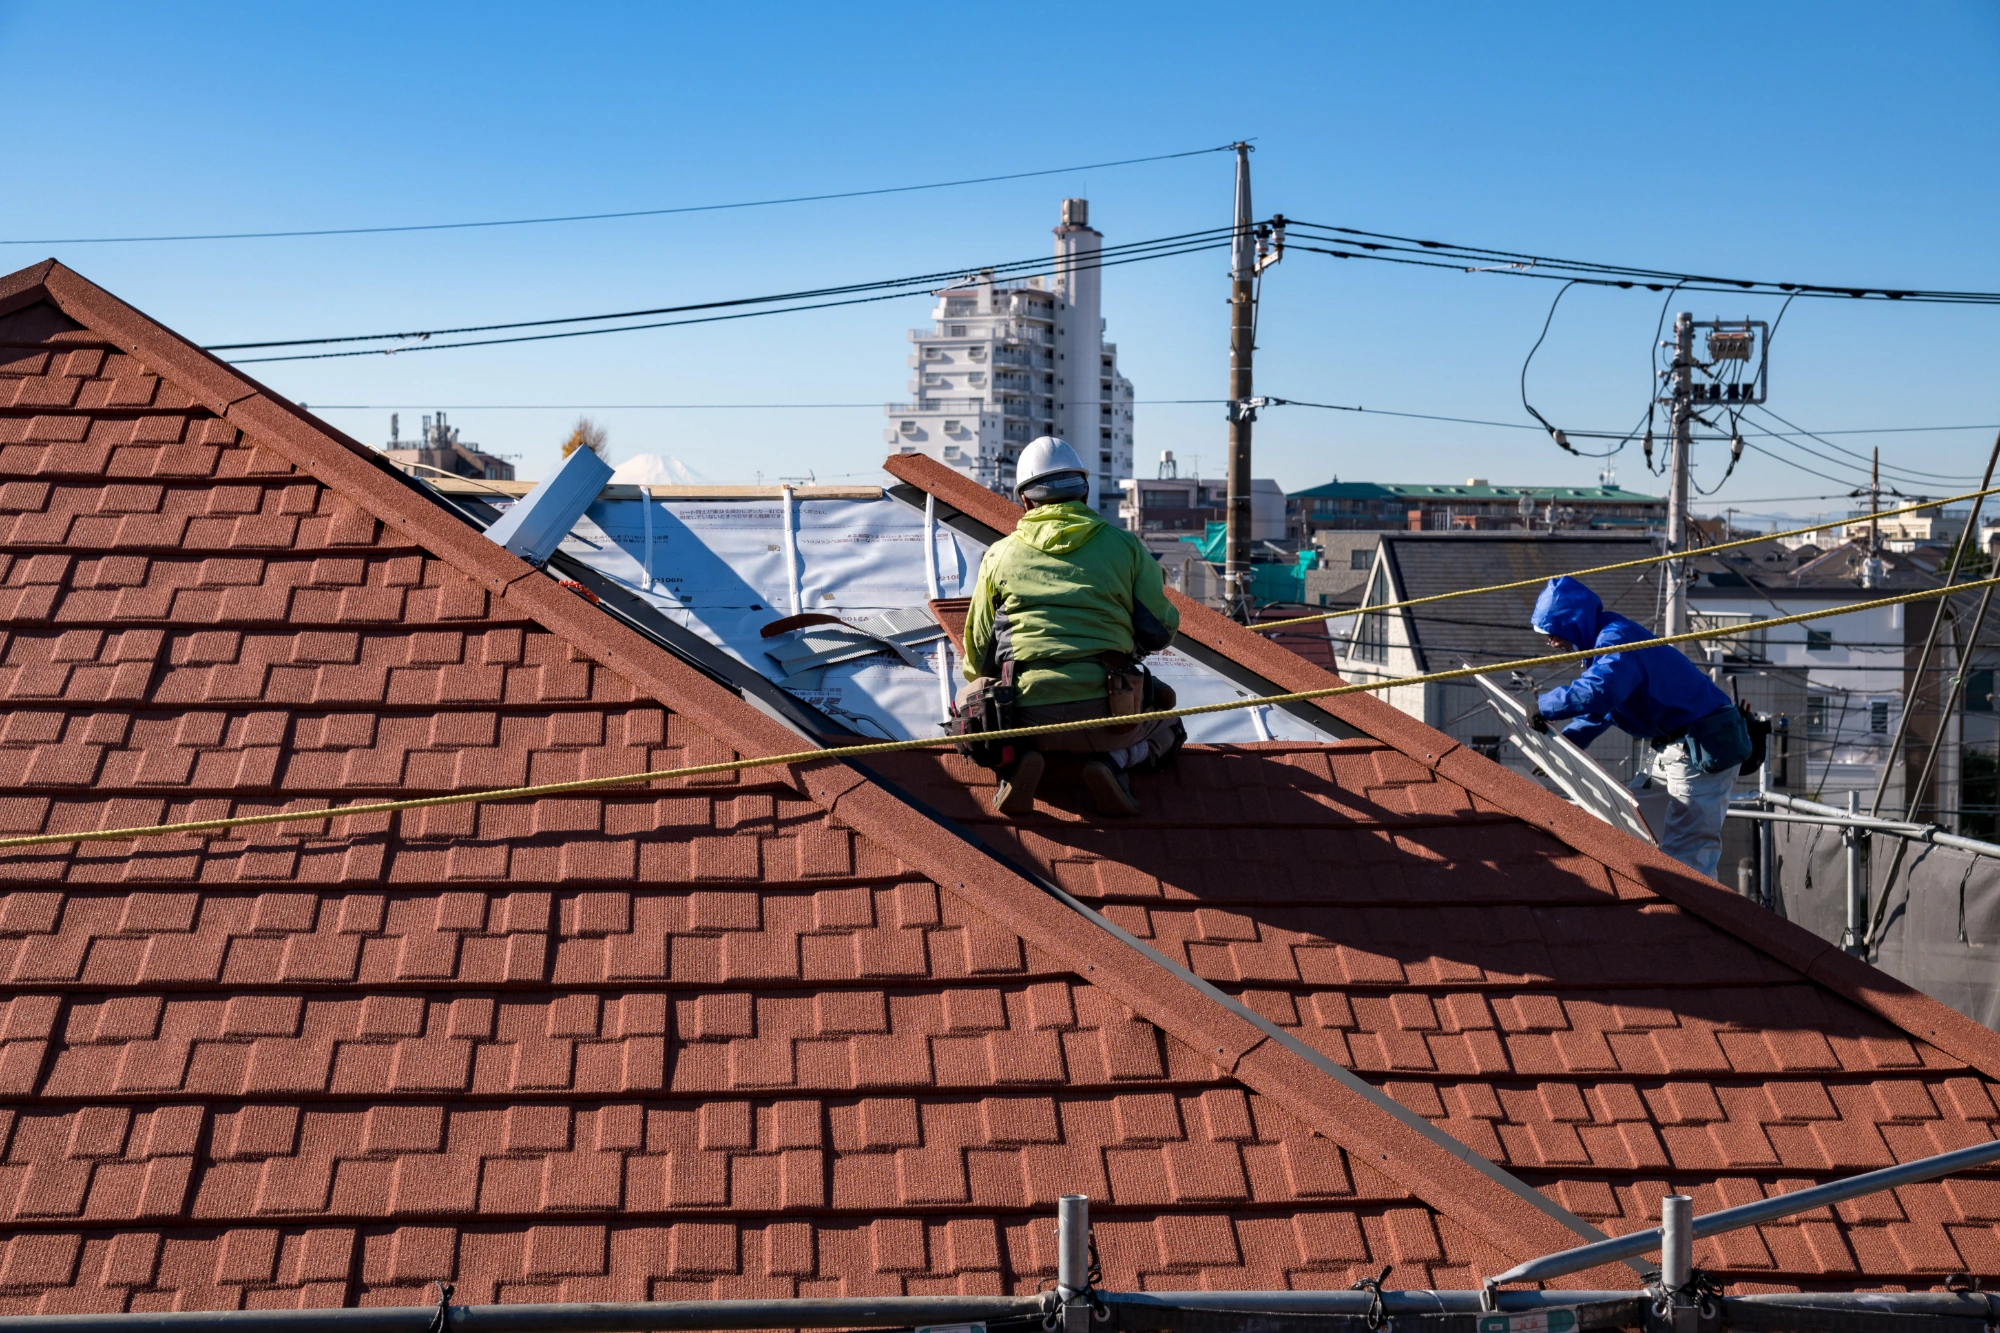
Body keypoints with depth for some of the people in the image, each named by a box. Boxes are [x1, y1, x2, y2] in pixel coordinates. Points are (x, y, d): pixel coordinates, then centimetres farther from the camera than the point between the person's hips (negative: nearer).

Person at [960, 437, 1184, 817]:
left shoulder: (999, 556, 11)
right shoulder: (1125, 545, 9)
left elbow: (978, 652, 16)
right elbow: (1160, 631, 7)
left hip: (1027, 714, 0)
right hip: (1106, 714, 0)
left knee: (972, 699, 33)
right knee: (1167, 726, 32)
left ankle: (1018, 757, 0)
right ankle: (1114, 760, -3)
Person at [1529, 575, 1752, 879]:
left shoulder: (1616, 638, -18)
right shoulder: (1607, 639, 16)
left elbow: (1598, 690, -37)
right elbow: (1599, 709, 26)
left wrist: (1542, 707, -24)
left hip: (1704, 746, -11)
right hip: (1678, 746, 11)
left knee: (1684, 854, -13)